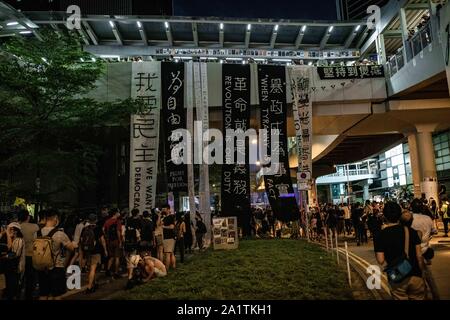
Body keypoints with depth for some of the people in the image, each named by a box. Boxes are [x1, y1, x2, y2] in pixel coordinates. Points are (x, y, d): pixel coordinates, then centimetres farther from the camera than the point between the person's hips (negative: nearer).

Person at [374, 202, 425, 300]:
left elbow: (381, 261, -13)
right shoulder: (411, 231, -5)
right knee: (417, 297, 20)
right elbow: (419, 256, -3)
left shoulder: (381, 235, -11)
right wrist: (421, 272, 11)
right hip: (415, 275, 2)